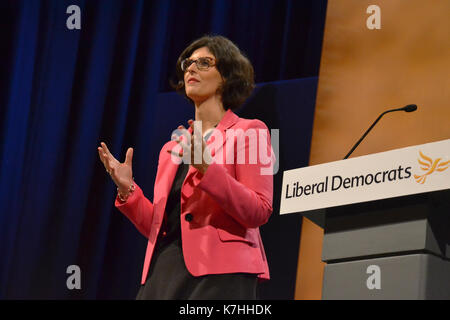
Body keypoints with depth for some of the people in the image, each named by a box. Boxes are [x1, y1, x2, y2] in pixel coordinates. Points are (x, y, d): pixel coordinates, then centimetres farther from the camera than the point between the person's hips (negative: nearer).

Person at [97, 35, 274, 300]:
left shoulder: (249, 132, 5)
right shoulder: (172, 148, 23)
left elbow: (259, 212, -8)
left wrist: (207, 169, -17)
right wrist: (127, 190, 5)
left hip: (217, 276, -5)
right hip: (164, 273, 6)